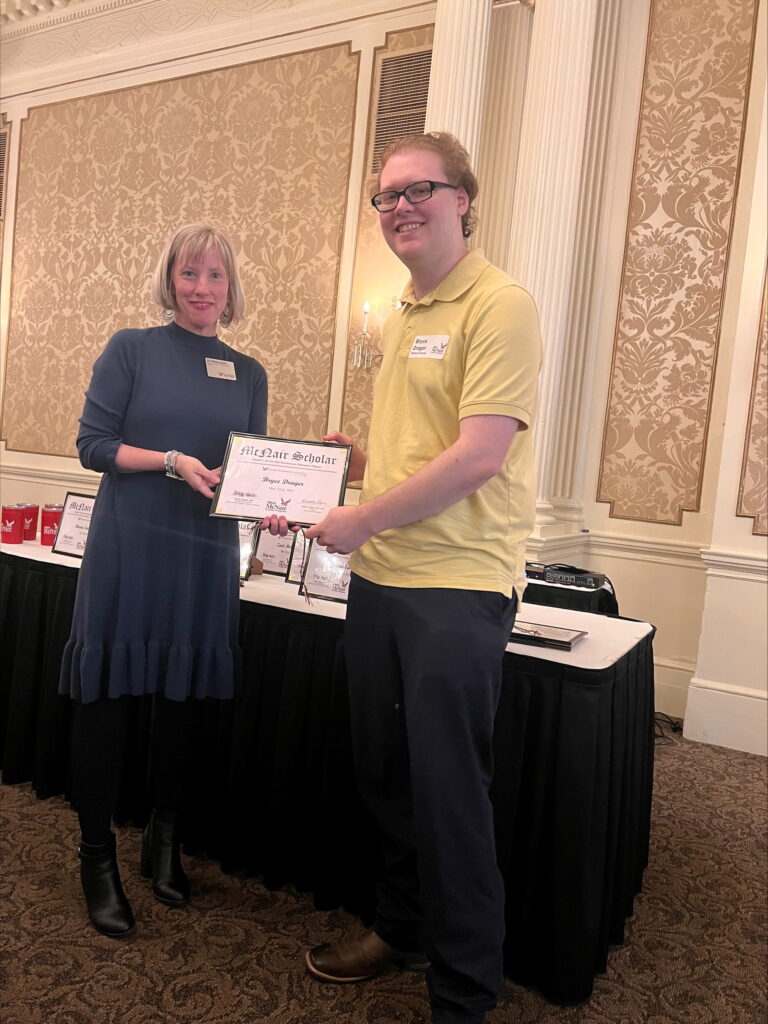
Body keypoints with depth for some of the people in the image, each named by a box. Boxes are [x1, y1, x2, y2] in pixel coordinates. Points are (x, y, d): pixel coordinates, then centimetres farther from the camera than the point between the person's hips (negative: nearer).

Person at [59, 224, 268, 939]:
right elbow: (92, 444, -4)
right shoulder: (132, 349, 2)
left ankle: (164, 840, 31)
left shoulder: (248, 374, 11)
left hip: (208, 556, 3)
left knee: (183, 697, 11)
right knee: (108, 695, 2)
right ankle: (97, 857, 21)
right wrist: (173, 460, -17)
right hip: (128, 549, -3)